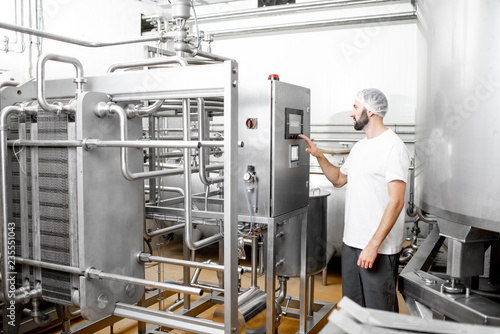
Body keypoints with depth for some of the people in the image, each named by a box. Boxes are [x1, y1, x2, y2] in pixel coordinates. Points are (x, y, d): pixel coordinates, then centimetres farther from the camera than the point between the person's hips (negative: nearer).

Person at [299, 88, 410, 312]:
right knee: (351, 307, 18)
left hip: (379, 247, -8)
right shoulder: (359, 147, 14)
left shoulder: (393, 147, -14)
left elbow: (396, 201, -20)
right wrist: (318, 156, 14)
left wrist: (373, 245, -24)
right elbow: (339, 179, 28)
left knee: (379, 311, 2)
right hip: (351, 242, 8)